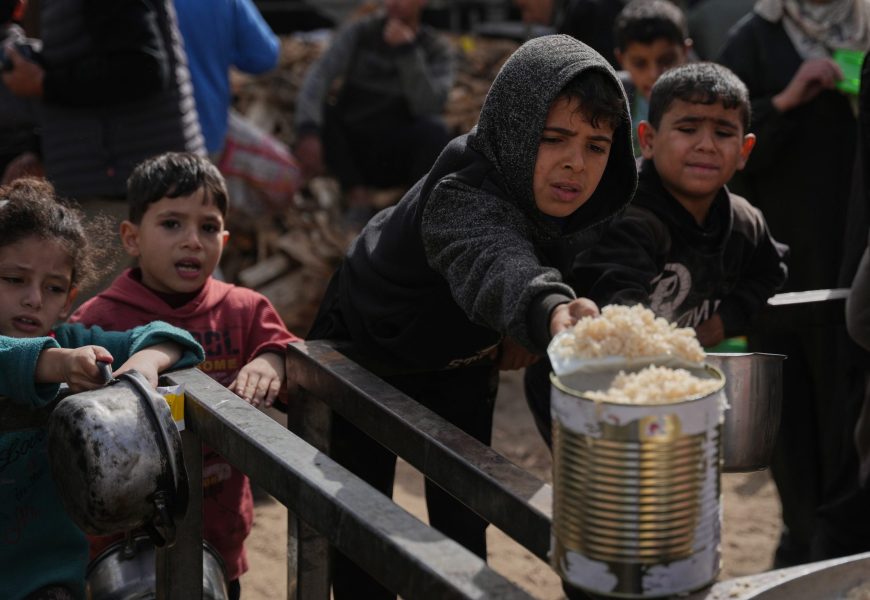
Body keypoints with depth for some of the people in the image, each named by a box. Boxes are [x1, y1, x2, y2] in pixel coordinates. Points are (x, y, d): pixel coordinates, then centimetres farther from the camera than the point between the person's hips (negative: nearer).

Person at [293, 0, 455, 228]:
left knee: (434, 129, -32)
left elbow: (426, 107, -23)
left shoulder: (437, 50, -5)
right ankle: (358, 197, -22)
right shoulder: (360, 32, -5)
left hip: (397, 159, -2)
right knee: (315, 108, -24)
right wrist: (308, 132, -38)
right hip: (351, 150, 2)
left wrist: (407, 50, -30)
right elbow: (319, 75, -21)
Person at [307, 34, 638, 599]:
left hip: (461, 365, 5)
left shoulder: (563, 199, -23)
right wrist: (550, 309, -86)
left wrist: (525, 335, -12)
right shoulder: (458, 196, -42)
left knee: (463, 521, 8)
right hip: (366, 354, -5)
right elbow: (492, 260, -66)